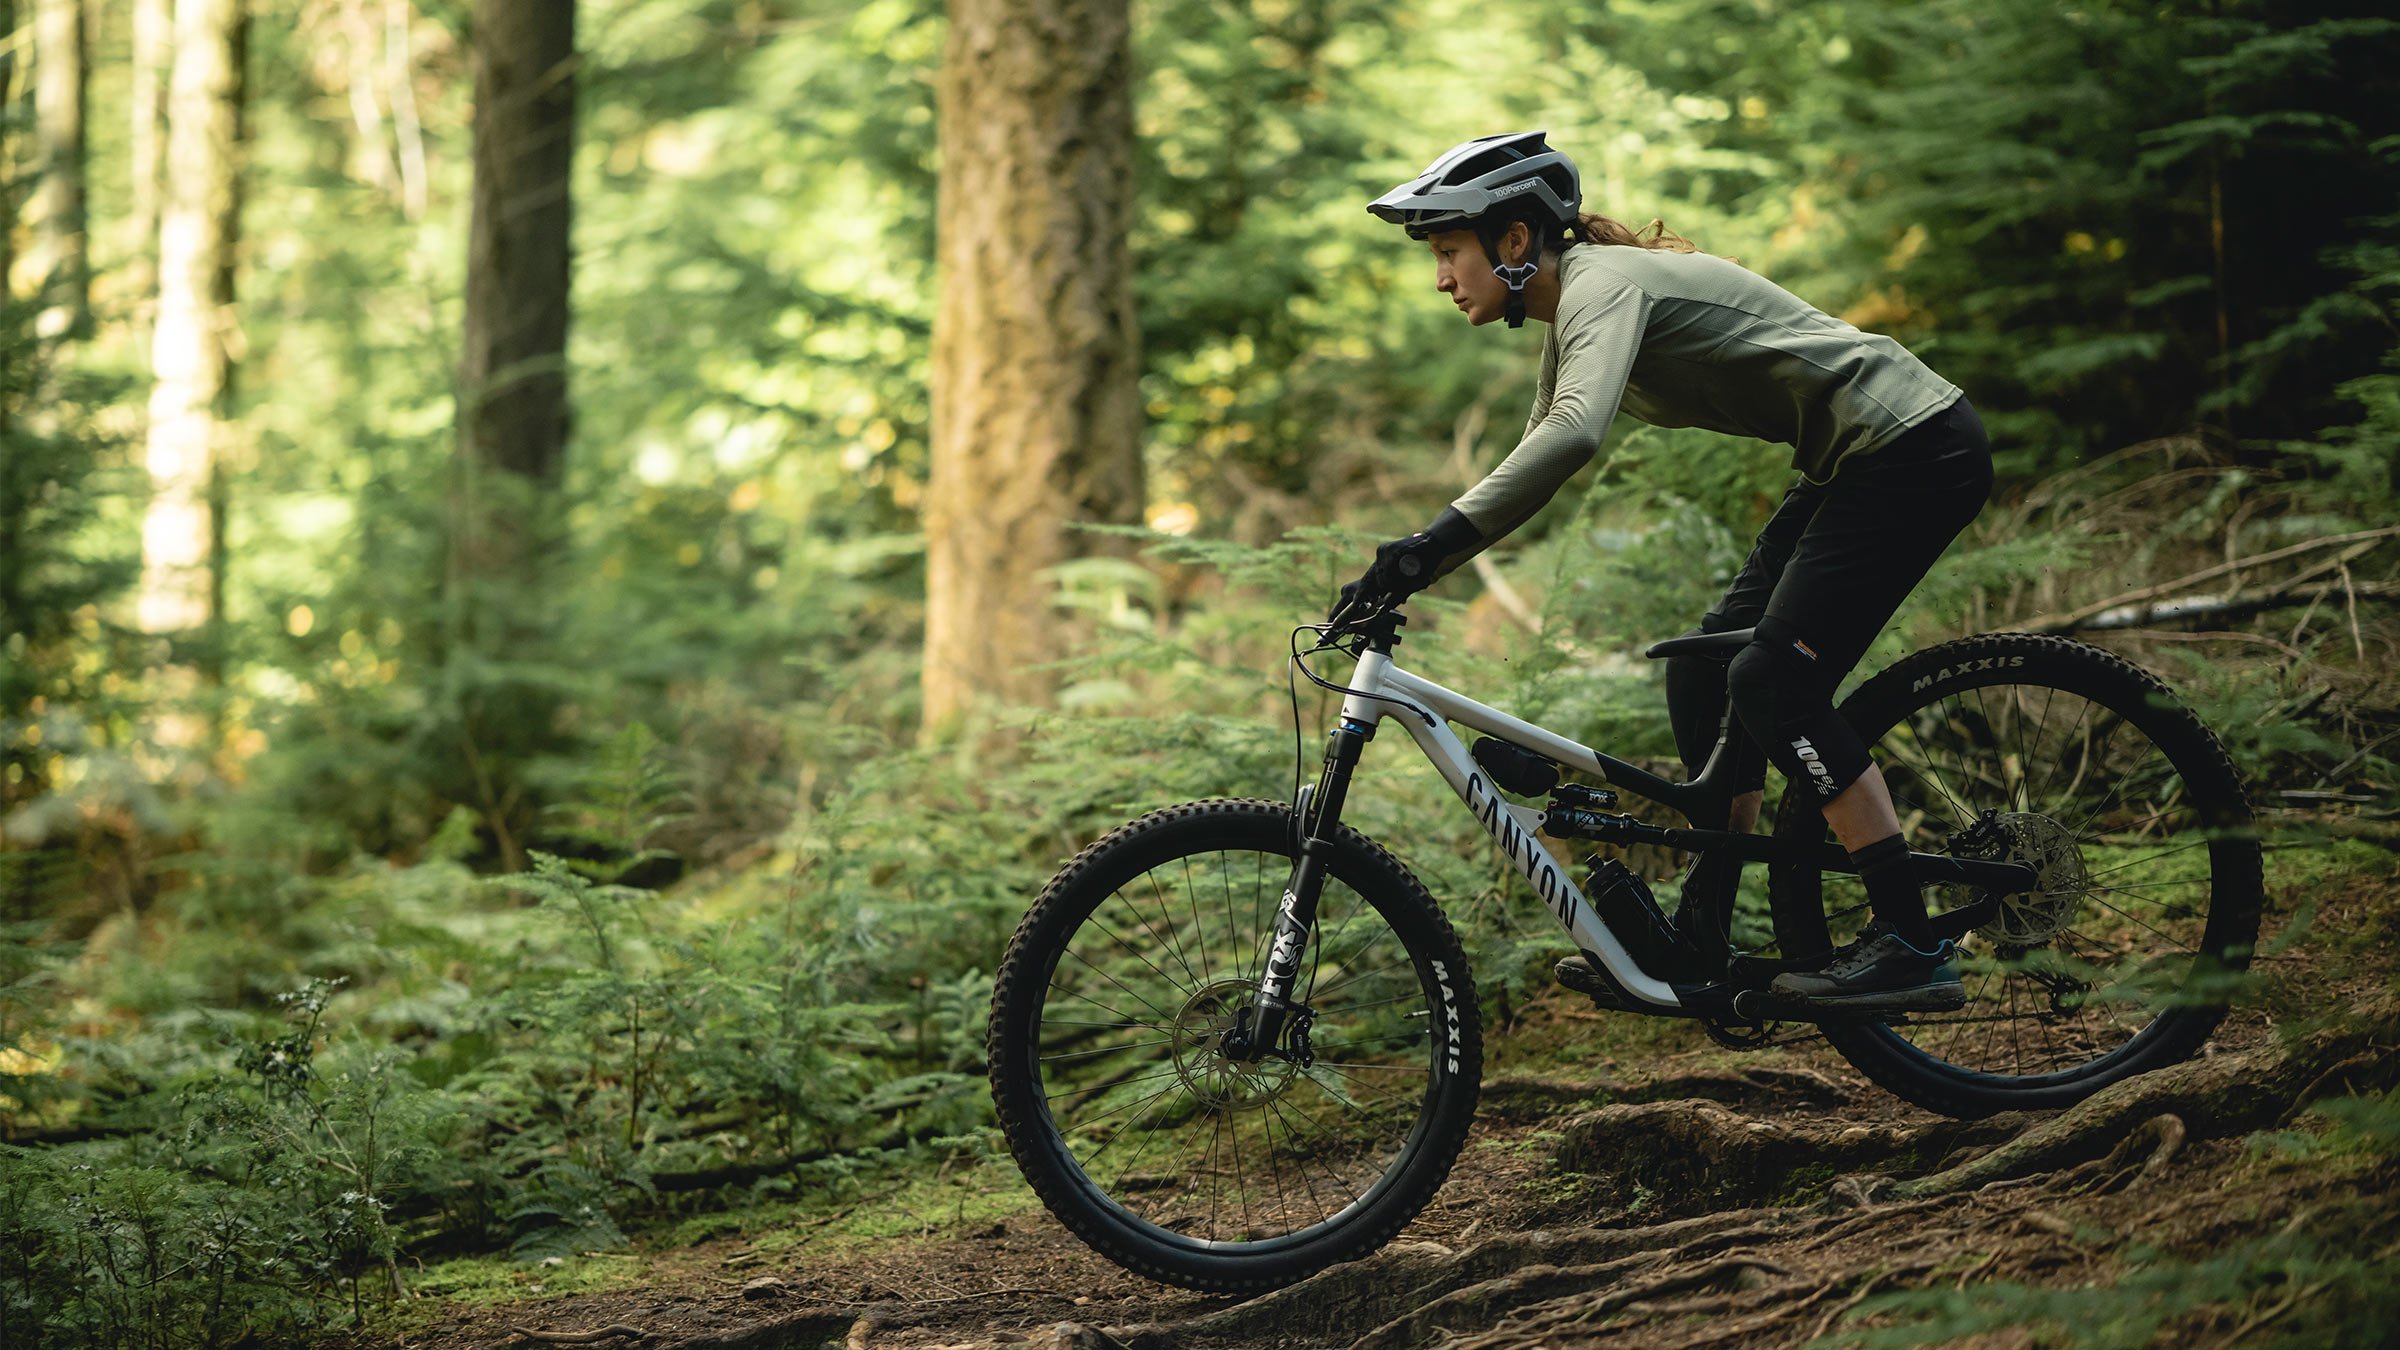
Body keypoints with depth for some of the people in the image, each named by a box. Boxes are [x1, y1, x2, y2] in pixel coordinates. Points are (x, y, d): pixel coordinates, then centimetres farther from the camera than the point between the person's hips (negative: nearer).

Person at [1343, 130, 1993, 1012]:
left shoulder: (1604, 283, -19)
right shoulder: (1572, 313, 12)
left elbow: (1572, 435, -37)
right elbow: (1537, 461, 20)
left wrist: (1430, 543, -41)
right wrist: (1409, 574, 11)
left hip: (1912, 447, -10)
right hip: (1852, 463, 10)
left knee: (1774, 680, -16)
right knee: (1704, 674, 7)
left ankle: (1911, 946, -14)